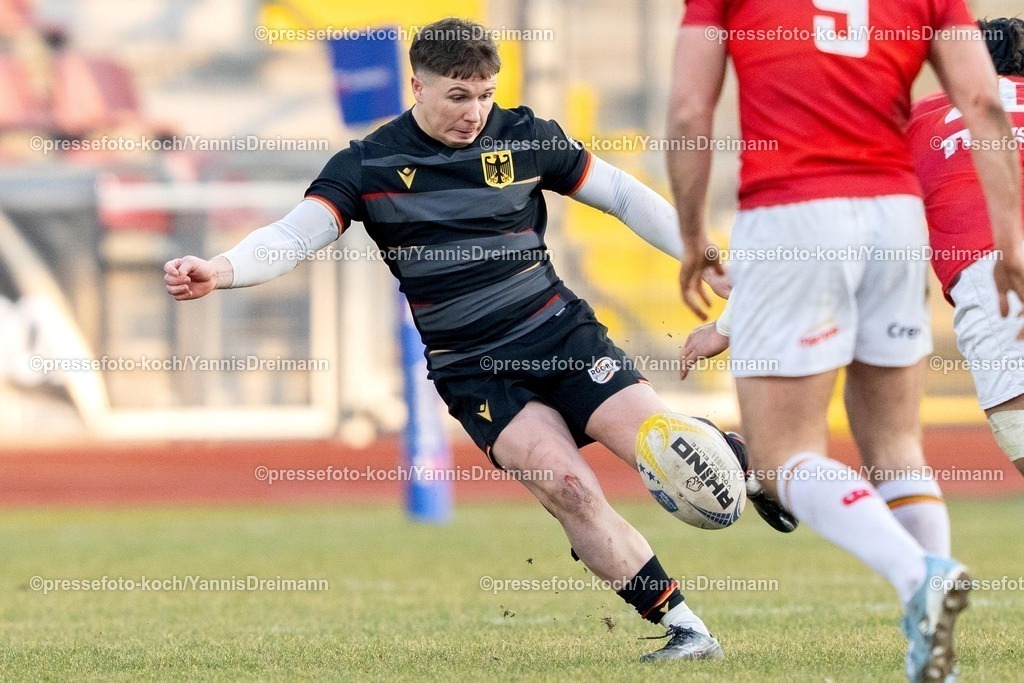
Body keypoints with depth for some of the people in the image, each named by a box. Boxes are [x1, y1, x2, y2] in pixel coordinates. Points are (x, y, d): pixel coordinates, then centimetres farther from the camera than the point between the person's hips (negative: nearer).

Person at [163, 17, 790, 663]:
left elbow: (624, 196, 10)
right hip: (473, 368, -2)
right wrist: (218, 270, -31)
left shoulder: (524, 138, 1)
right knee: (567, 486, -22)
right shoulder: (369, 166, -3)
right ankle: (686, 628, -16)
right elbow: (293, 235, -12)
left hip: (557, 328, 2)